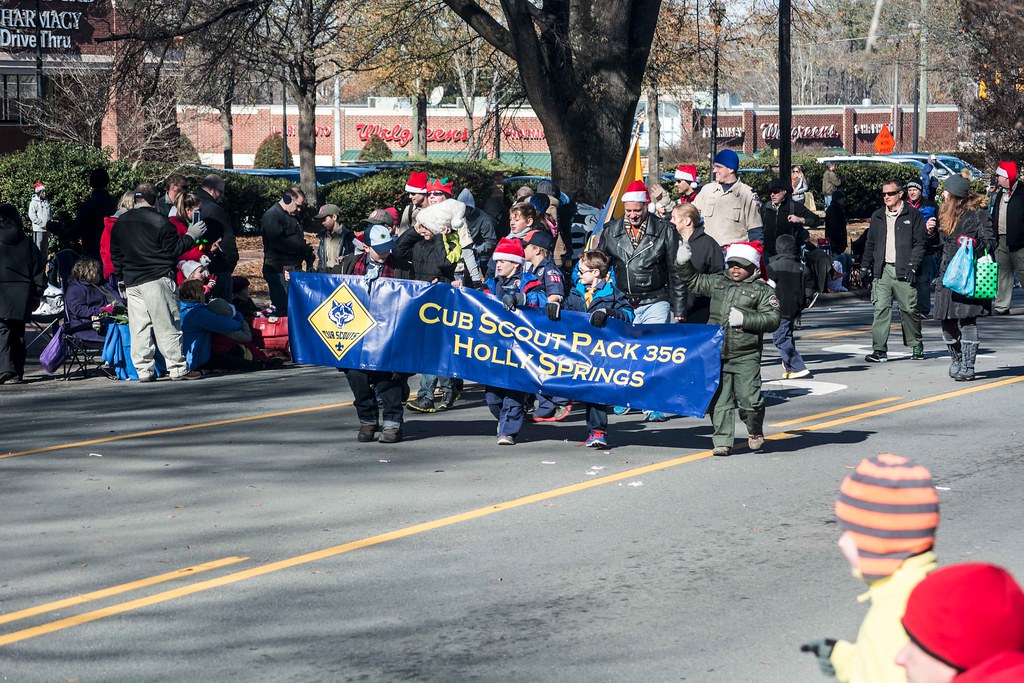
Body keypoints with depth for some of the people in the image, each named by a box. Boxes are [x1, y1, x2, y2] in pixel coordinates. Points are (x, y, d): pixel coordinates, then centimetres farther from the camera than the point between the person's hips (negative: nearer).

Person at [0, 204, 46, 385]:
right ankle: (18, 372, 13)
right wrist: (37, 294, 14)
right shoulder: (27, 243, 6)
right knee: (18, 334, 12)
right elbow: (39, 270, 9)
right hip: (22, 295, 4)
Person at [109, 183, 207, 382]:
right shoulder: (160, 222, -10)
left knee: (139, 328, 6)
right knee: (168, 326, -2)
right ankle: (177, 368, -2)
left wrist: (121, 279, 25)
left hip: (131, 283, 6)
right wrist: (191, 236, 4)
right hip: (157, 280, -6)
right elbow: (173, 250, -8)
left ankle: (144, 370, 4)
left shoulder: (120, 222, 11)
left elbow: (115, 254, 17)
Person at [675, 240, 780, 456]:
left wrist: (745, 319, -15)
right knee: (719, 399, 3)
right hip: (717, 354, 4)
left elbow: (772, 319, -7)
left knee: (750, 400, -6)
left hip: (746, 357, -4)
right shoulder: (717, 282, 13)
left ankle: (755, 432, 22)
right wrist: (684, 264, 12)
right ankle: (722, 441, 10)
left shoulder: (762, 290, 0)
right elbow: (693, 281, 27)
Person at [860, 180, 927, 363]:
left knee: (909, 309, 2)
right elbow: (870, 244, 21)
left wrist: (912, 265, -10)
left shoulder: (913, 215, 3)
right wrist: (865, 266, 15)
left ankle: (916, 346, 18)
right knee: (881, 308, -6)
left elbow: (919, 243, -1)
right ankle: (879, 350, -8)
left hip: (903, 271, -3)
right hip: (882, 271, 3)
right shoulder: (877, 216, 16)